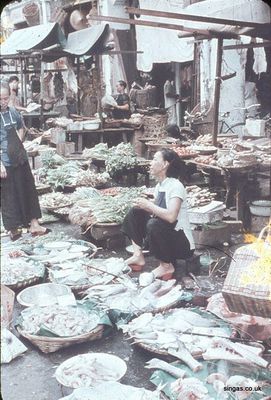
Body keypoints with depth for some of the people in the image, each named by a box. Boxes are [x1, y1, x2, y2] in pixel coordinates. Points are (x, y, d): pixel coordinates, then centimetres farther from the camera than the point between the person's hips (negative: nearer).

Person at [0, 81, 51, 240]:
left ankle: (34, 224, 22)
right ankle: (13, 228, 19)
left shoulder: (13, 112, 4)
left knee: (29, 191, 11)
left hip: (20, 159, 6)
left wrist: (19, 143, 6)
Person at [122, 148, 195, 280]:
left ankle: (167, 266, -11)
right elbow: (156, 211, 11)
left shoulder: (175, 186, -20)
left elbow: (171, 216, -33)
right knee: (135, 212, 4)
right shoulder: (159, 186, 6)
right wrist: (144, 205, -8)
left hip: (183, 245, -8)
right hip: (166, 237, 8)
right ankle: (138, 256, 2)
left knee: (154, 224, -34)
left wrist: (148, 205, -23)